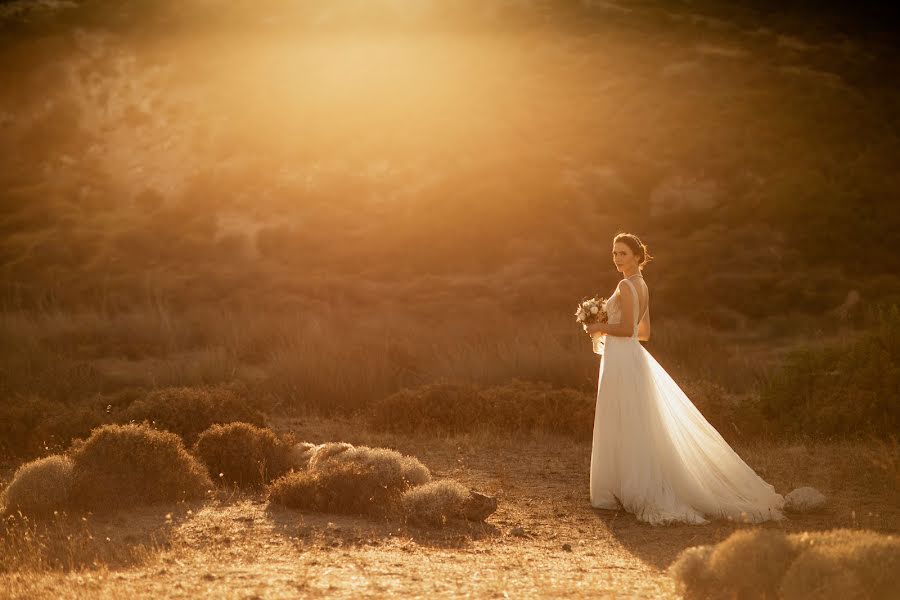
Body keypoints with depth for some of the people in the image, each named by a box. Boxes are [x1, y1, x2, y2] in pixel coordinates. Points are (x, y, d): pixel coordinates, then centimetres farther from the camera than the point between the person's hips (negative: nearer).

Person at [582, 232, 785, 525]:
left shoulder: (625, 286, -15)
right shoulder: (642, 286, 14)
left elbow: (627, 329, -22)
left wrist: (600, 328, -9)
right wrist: (606, 330, 22)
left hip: (622, 361, -10)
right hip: (633, 358, 10)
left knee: (621, 428, -4)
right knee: (636, 428, 11)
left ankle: (618, 492, 0)